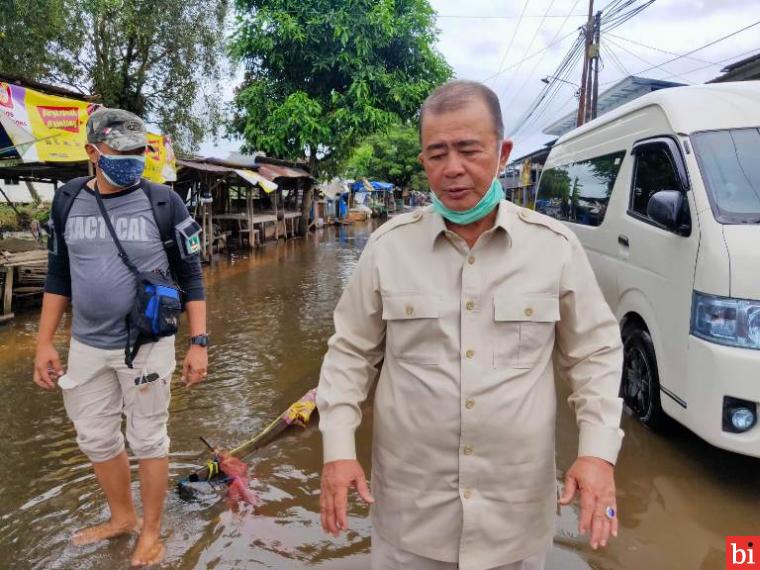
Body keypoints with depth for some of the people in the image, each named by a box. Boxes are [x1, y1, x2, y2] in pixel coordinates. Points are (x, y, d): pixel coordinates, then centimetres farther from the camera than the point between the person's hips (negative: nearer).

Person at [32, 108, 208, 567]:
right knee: (96, 439, 17)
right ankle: (122, 517, 41)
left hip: (147, 346, -4)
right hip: (86, 347, 5)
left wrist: (199, 342, -10)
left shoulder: (164, 203, -10)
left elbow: (191, 276, -6)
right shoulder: (67, 201, 1)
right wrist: (45, 342, 7)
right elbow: (59, 276, 9)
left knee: (147, 439, 9)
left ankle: (151, 532, 30)